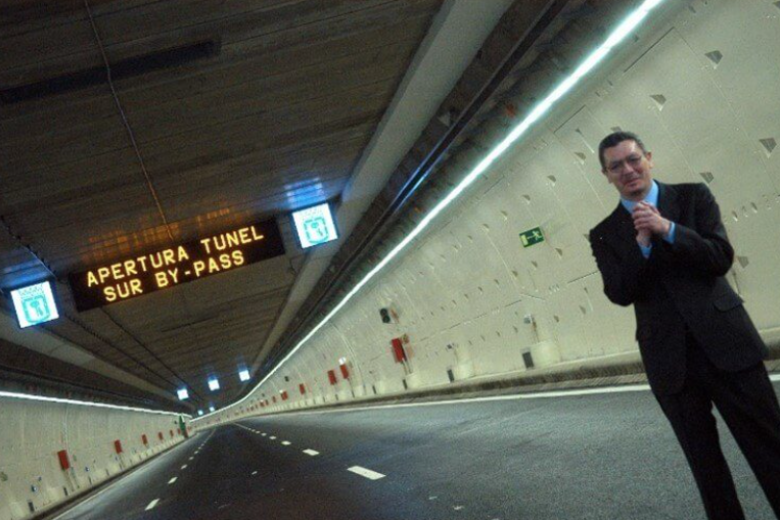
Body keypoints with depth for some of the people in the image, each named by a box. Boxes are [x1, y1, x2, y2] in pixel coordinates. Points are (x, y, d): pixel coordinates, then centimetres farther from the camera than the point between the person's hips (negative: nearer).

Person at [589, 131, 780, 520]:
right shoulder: (605, 234, 7)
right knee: (704, 460, 9)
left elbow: (722, 258, -5)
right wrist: (642, 243, -17)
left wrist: (667, 229, -17)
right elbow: (620, 293, -5)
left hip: (725, 341, -1)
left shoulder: (693, 197, 5)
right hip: (669, 357, 1)